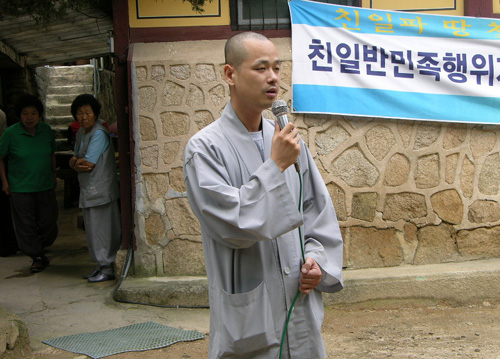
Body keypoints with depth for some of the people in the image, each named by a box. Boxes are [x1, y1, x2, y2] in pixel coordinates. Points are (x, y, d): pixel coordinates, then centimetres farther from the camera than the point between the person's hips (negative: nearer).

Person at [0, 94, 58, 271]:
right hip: (21, 188, -3)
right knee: (26, 225, 2)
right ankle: (37, 258, 17)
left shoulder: (46, 130, -1)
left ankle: (40, 249, 34)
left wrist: (54, 175, 14)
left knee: (48, 222, 8)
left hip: (45, 185, 3)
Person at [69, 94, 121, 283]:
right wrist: (77, 163, -11)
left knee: (102, 229, -3)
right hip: (87, 189, 9)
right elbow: (74, 161, 12)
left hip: (100, 189, -9)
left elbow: (89, 163, -21)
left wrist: (76, 162, -2)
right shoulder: (81, 133, 13)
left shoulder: (99, 134, -16)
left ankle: (107, 269, 5)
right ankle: (100, 265, 26)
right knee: (93, 230, 15)